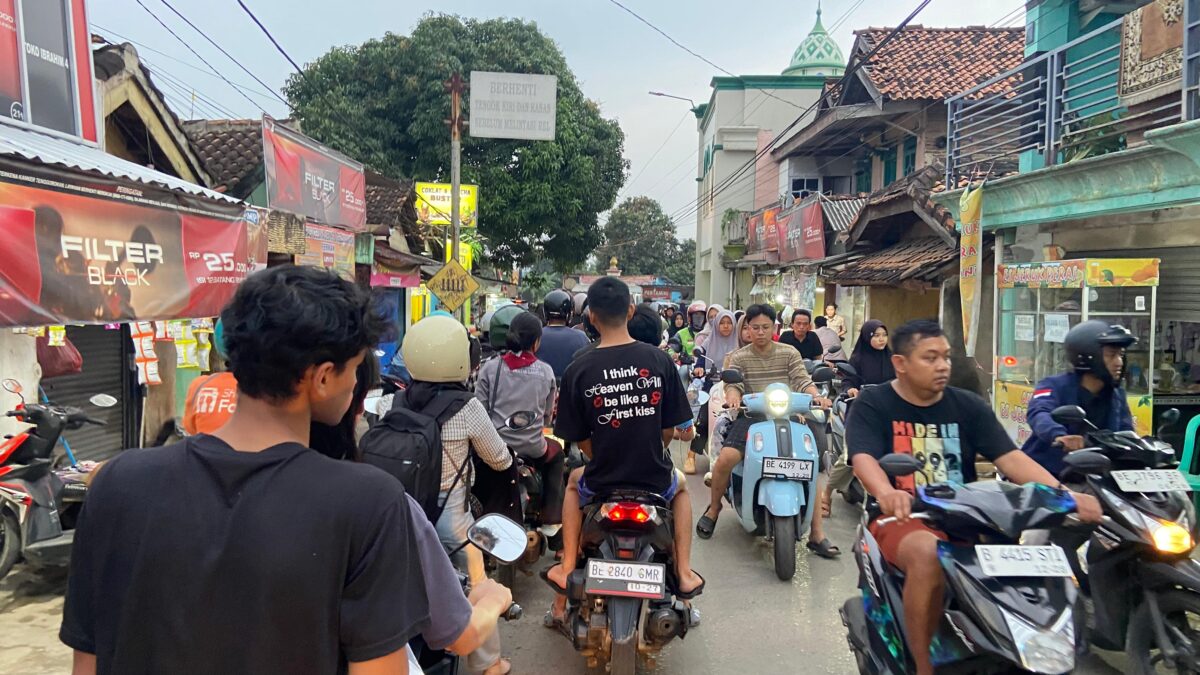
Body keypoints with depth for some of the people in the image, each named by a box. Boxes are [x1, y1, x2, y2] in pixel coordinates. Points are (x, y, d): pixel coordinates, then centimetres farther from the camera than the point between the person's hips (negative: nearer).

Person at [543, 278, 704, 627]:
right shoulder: (660, 360, -9)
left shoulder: (578, 370, -13)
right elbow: (670, 429, -1)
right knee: (680, 485, 36)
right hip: (654, 482, 1)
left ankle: (567, 570, 28)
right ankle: (684, 573, 24)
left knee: (575, 482, 35)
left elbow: (579, 438, -4)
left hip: (601, 483, 0)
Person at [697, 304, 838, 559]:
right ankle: (714, 508, 5)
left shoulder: (790, 354, 9)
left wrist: (816, 396, -25)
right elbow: (732, 383, -6)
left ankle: (817, 534, -6)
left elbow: (802, 380, -3)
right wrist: (732, 395, -31)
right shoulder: (739, 357, 9)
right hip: (752, 418, -1)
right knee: (725, 459, -23)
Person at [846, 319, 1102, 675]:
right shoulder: (872, 405, -3)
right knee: (928, 554, -36)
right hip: (904, 518, -4)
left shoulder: (967, 405, 9)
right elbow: (864, 459, -20)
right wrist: (886, 493, -43)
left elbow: (1011, 458, -1)